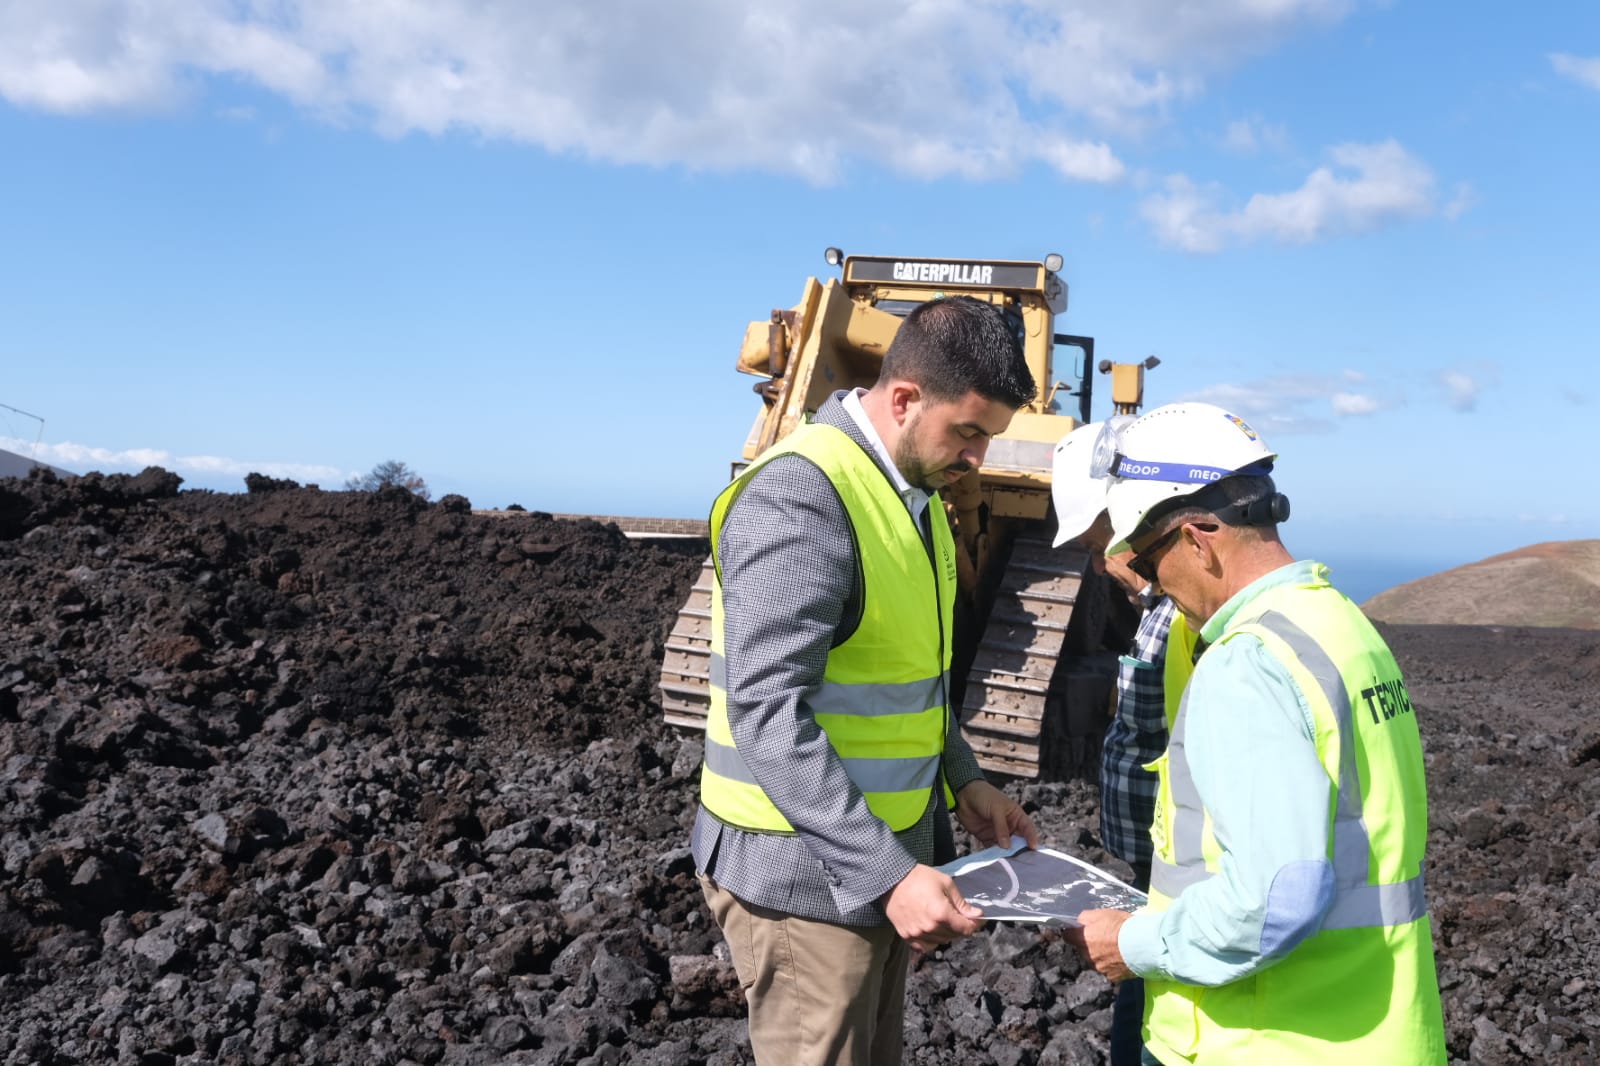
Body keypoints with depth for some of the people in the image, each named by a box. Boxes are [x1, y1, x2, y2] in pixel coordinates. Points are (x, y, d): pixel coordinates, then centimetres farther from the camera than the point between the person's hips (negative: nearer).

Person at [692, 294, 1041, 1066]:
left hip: (881, 857, 9)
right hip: (804, 872, -9)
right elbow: (768, 713, -27)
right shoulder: (800, 493, -21)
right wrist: (885, 875, -29)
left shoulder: (914, 491, 9)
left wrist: (961, 781, 8)